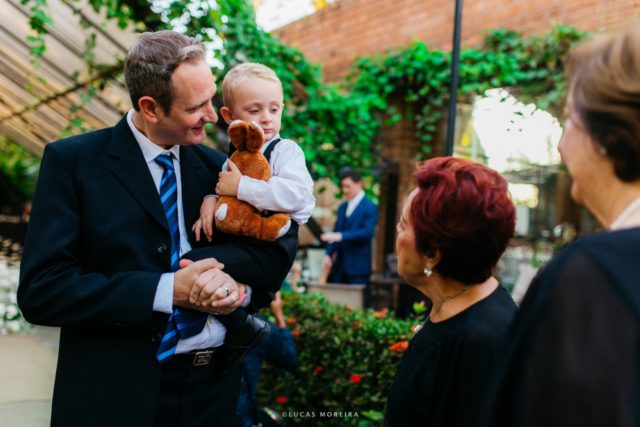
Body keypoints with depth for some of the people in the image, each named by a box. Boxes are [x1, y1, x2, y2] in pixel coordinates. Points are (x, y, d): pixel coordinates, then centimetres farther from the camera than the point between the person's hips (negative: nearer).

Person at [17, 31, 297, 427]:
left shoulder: (217, 166, 3)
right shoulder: (72, 161, -7)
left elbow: (280, 246, 1)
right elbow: (41, 290, -13)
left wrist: (237, 283, -19)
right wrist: (167, 290, -20)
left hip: (215, 386, 4)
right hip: (116, 393, -4)